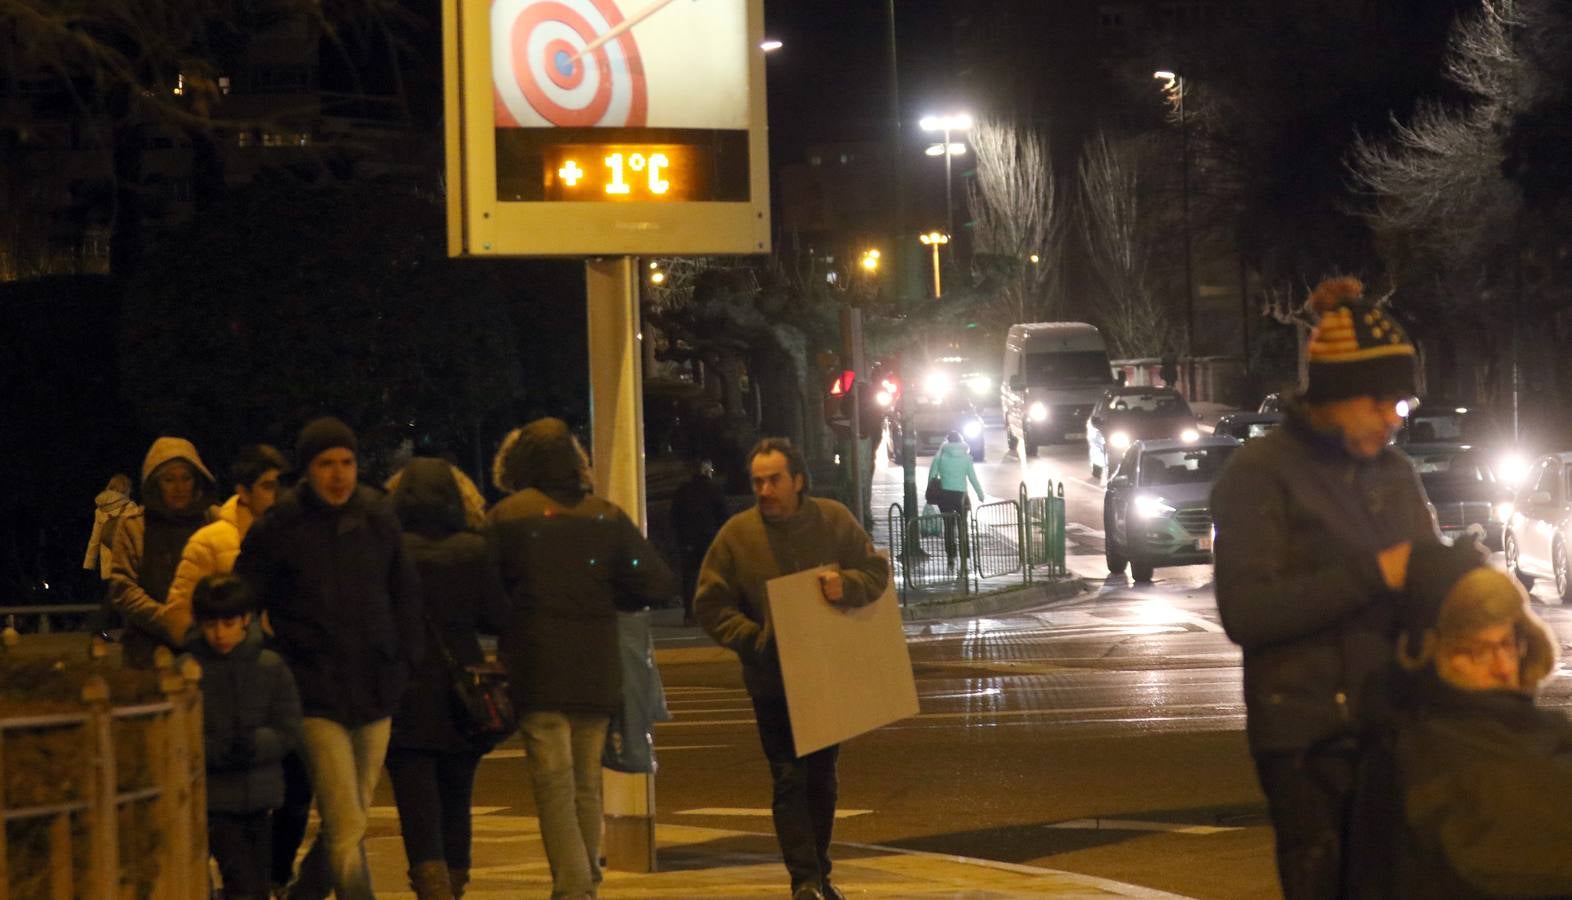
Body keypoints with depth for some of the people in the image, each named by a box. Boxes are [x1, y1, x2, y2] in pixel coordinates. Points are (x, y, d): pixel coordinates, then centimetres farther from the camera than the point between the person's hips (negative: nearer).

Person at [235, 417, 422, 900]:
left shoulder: (378, 518, 7)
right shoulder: (277, 529, -4)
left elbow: (406, 597, 17)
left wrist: (406, 664, 9)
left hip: (376, 694, 4)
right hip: (317, 696, -4)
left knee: (351, 821, 12)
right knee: (347, 829, -12)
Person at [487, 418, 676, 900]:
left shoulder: (506, 517, -4)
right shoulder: (606, 517, 4)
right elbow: (657, 584, 0)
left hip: (537, 670, -3)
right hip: (597, 671, 4)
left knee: (554, 783, -4)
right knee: (587, 783, 14)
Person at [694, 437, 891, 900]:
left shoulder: (834, 520, -3)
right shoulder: (737, 534, -8)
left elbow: (878, 570, 1)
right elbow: (710, 606, -6)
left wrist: (847, 584, -22)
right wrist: (756, 639, -19)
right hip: (772, 682, -3)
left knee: (822, 779, 14)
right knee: (789, 780, -9)